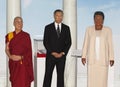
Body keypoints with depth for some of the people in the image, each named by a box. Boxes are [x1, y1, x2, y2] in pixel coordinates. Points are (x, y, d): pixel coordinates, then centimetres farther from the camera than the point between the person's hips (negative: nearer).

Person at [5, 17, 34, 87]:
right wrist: (10, 56, -13)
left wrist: (21, 57, -18)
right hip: (13, 63, 3)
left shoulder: (26, 36, -3)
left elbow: (29, 51, -4)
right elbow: (7, 49, 7)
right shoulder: (9, 36, 6)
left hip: (24, 63, -3)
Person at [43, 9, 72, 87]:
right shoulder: (48, 28, 1)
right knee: (48, 75, -1)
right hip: (50, 56, -2)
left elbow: (69, 42, 5)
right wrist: (53, 53, -11)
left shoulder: (66, 28, 8)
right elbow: (45, 42, -3)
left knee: (60, 76, 5)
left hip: (62, 56, 2)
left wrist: (63, 53, -7)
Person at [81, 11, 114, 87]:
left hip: (103, 59, -1)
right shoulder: (89, 29, 2)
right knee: (91, 80, 0)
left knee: (103, 80, 0)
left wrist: (111, 58, -9)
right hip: (92, 58, 1)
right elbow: (86, 44, 4)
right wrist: (83, 56, -3)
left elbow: (110, 45, -3)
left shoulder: (108, 30, -2)